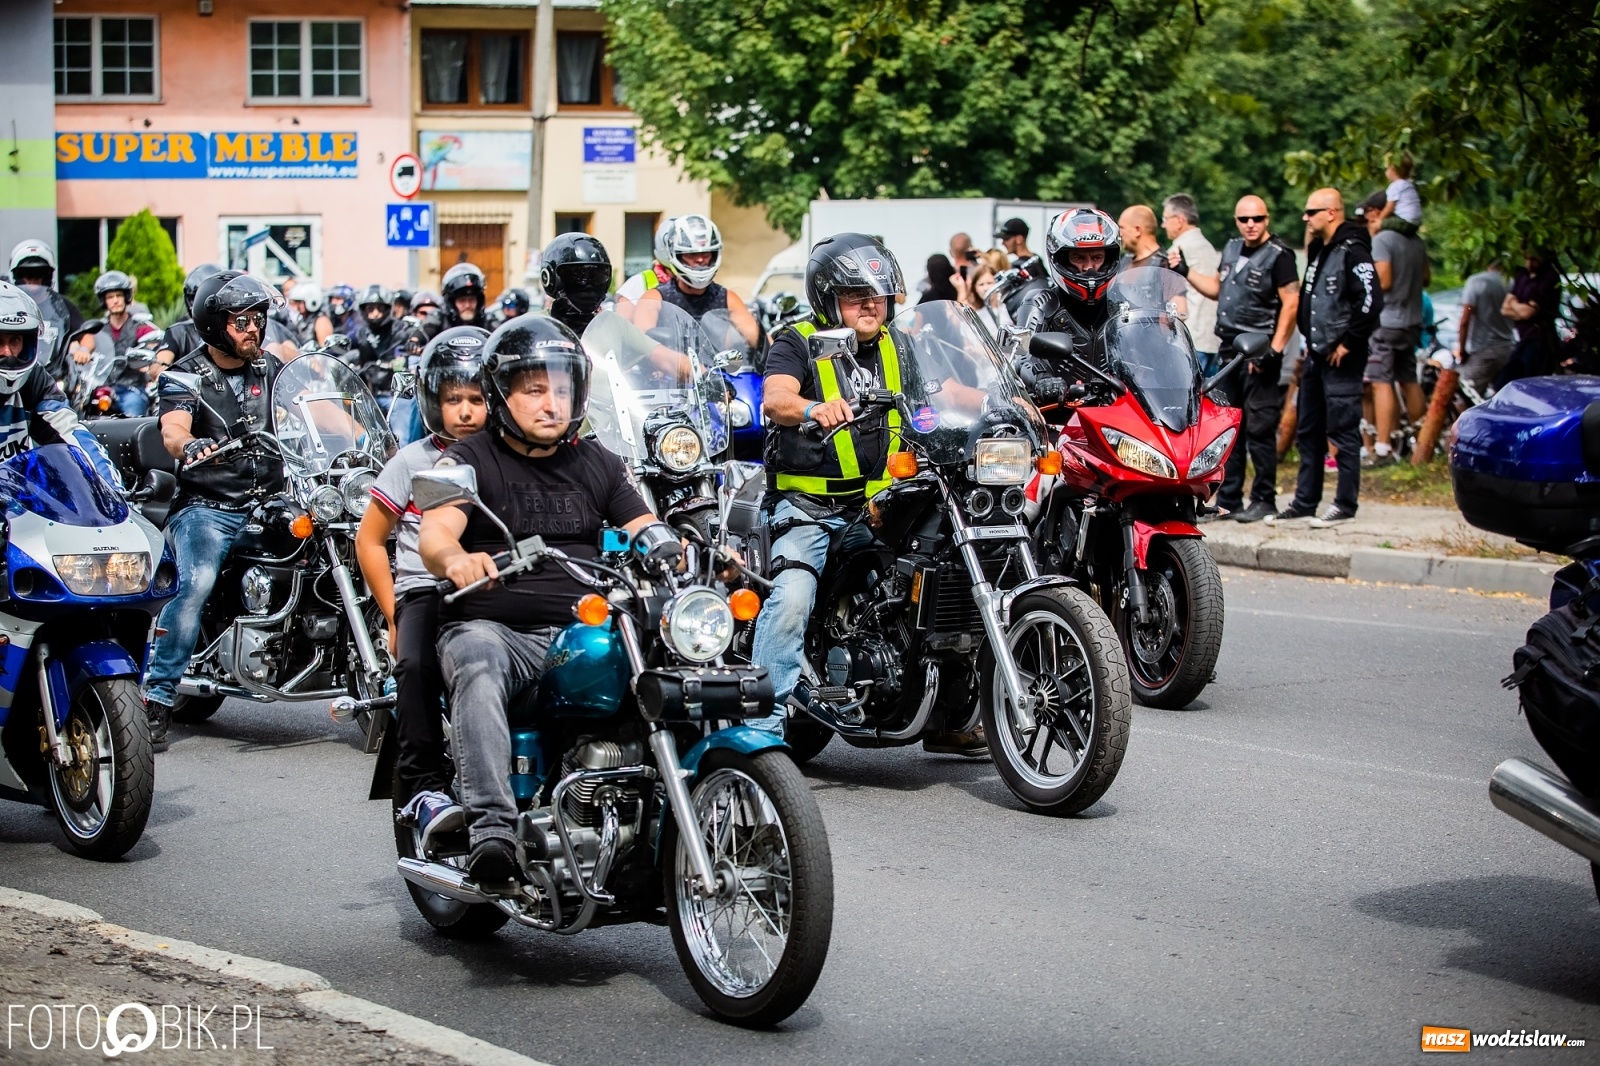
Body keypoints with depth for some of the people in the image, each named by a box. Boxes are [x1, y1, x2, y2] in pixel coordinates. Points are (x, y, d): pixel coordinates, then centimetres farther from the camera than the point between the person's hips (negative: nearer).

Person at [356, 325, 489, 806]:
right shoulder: (413, 461, 9)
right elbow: (370, 539, 13)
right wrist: (394, 616, 4)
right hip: (425, 591, -1)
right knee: (417, 664, -32)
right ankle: (425, 784, -27)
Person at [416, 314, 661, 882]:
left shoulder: (597, 463, 20)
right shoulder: (469, 461, 6)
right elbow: (434, 532, -11)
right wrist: (455, 558, -37)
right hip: (490, 627, -3)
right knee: (478, 669, -38)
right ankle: (492, 827, -48)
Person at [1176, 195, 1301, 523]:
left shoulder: (1278, 255, -8)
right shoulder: (1231, 249, 15)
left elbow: (1291, 304, -13)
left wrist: (1275, 350, -18)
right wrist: (1185, 271, 16)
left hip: (1258, 355, -8)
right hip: (1229, 349, 8)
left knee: (1259, 429, -7)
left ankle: (1264, 500, -1)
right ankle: (1227, 500, 17)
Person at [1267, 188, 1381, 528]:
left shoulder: (1352, 252, -14)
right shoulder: (1318, 251, 15)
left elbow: (1372, 300, -23)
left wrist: (1348, 343, -18)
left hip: (1341, 359, -10)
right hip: (1316, 356, 10)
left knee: (1343, 431, -5)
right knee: (1308, 432, 12)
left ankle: (1345, 503, 0)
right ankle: (1304, 501, 19)